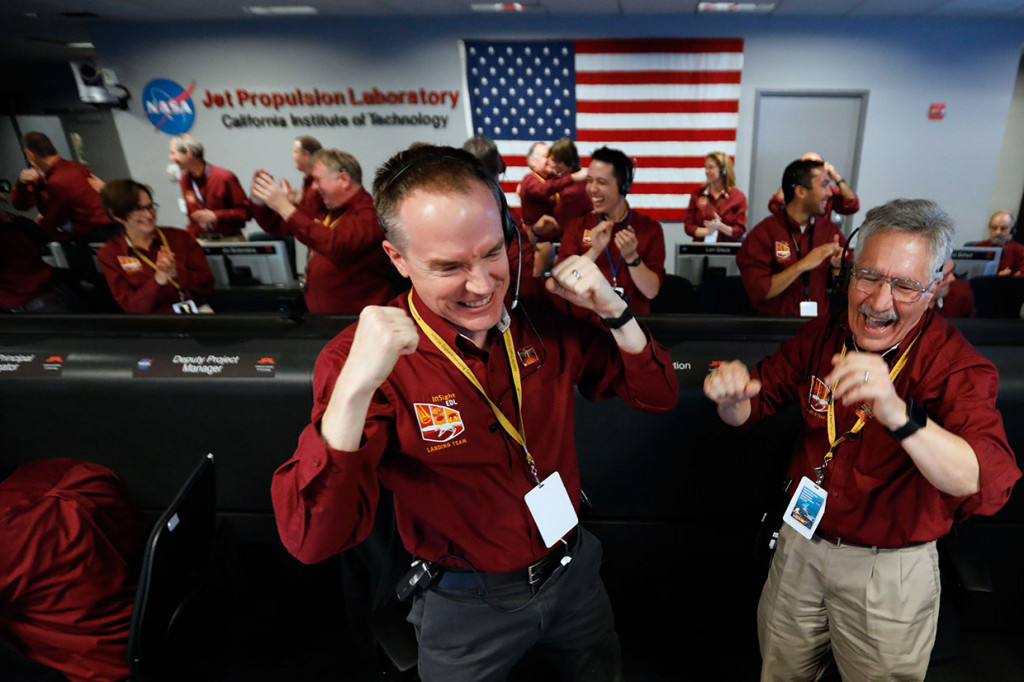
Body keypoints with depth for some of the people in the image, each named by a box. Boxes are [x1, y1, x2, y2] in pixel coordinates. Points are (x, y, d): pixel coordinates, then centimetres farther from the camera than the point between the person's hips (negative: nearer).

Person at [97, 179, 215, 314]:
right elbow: (131, 306, -1)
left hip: (199, 310, 2)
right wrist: (158, 280, -17)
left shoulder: (181, 237, 9)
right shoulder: (109, 254, 7)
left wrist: (176, 272, -13)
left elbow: (207, 284, 4)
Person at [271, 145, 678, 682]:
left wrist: (612, 309, -25)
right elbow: (311, 541, -32)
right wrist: (354, 390, -46)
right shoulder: (360, 357, -26)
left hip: (572, 569, 4)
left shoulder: (545, 311, -15)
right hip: (465, 607, -3)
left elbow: (658, 397, -8)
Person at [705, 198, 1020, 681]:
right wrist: (733, 394, -26)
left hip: (890, 572, -3)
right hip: (801, 542, 4)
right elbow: (747, 411, -1)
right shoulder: (822, 335, -6)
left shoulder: (957, 365, -20)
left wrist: (897, 414, -53)